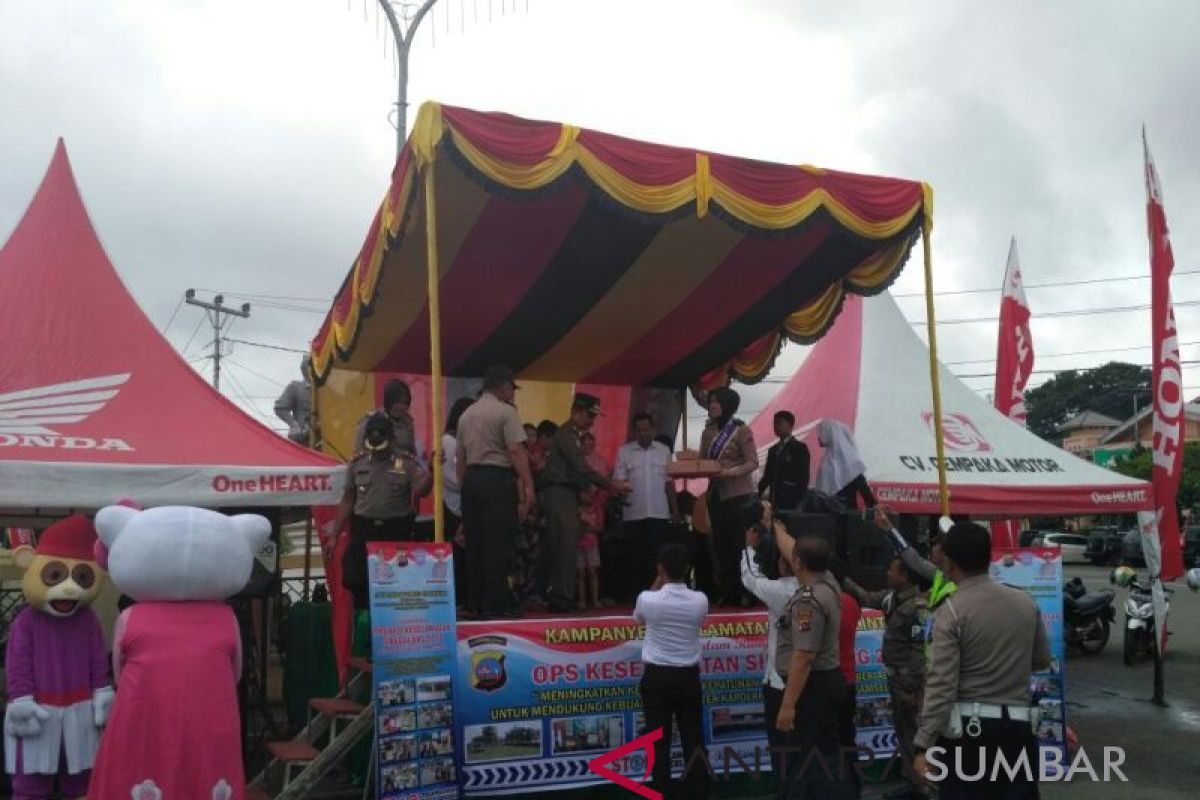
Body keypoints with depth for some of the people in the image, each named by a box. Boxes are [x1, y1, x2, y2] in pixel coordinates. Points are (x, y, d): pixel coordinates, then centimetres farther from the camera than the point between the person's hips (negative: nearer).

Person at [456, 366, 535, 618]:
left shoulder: (466, 414, 16)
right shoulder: (506, 411, -5)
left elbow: (460, 457, 17)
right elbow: (516, 451, -14)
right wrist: (528, 486, -16)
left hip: (472, 478, 7)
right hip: (497, 478, -7)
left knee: (475, 543, 10)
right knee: (498, 544, -5)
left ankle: (475, 602, 13)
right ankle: (495, 603, -6)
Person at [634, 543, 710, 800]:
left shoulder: (648, 599, -13)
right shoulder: (700, 600, -8)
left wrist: (658, 582, 9)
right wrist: (676, 579, 13)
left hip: (656, 676, -2)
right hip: (688, 676, 2)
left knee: (659, 743, 5)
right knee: (693, 741, 10)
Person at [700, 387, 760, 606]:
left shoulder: (741, 430, -6)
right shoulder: (708, 432, 10)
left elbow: (753, 463, -9)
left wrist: (731, 472, -23)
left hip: (738, 495, -6)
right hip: (716, 494, 6)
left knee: (739, 545, -5)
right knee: (721, 545, 7)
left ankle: (742, 595, 3)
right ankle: (726, 594, 14)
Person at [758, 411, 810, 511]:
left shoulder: (800, 448, 1)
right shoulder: (773, 450, 19)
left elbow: (804, 476, -6)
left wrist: (800, 501, -15)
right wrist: (758, 494, 3)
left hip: (791, 502, -5)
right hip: (775, 500, 5)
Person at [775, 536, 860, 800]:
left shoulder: (808, 601, -23)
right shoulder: (828, 582, 4)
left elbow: (803, 657, -27)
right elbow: (805, 558, 26)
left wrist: (788, 704, -25)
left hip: (812, 686, -10)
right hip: (828, 680, 10)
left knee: (804, 762, -2)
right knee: (828, 753, 19)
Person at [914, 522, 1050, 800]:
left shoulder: (952, 610, -13)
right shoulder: (1026, 603, 3)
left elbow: (941, 685, -16)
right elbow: (1042, 661, 16)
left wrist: (924, 745, -13)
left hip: (967, 728, -4)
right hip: (1018, 726, 5)